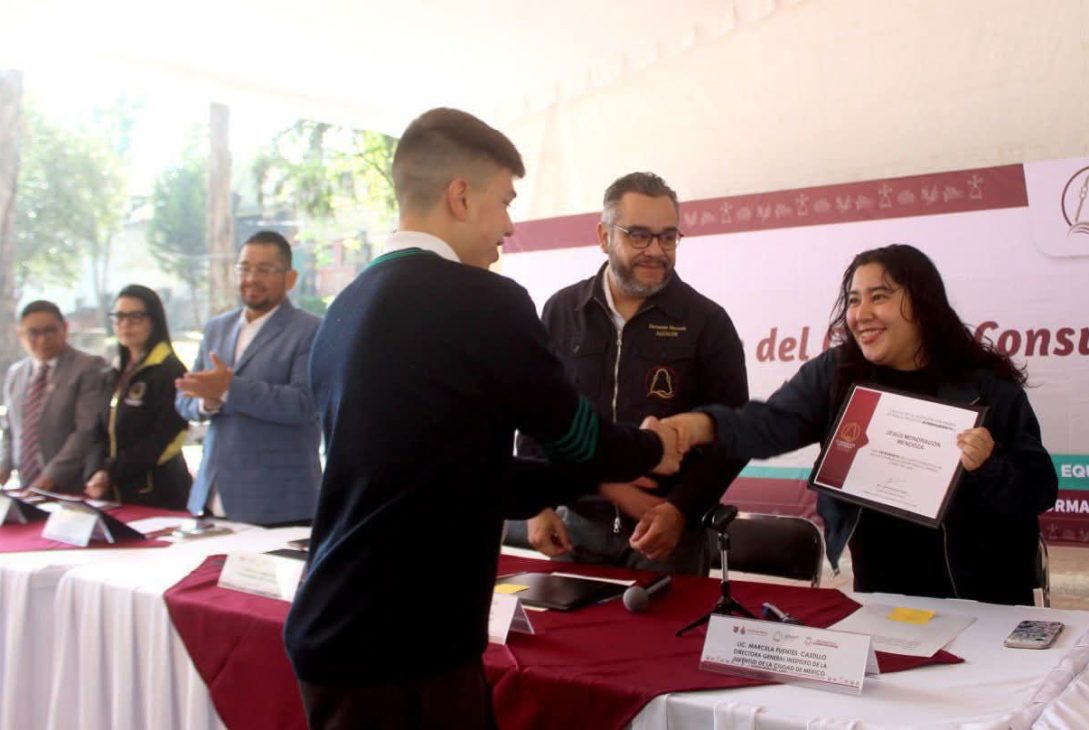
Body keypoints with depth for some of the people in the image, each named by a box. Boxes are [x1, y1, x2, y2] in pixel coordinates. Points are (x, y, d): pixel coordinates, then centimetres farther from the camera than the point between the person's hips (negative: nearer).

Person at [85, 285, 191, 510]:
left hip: (158, 493, -7)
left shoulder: (169, 371, -11)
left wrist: (111, 472, -18)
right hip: (118, 491, 7)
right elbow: (107, 432, 16)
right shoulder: (121, 373, 14)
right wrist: (99, 476, 1)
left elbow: (162, 439, -17)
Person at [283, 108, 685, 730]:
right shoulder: (483, 302, -17)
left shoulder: (347, 308, 7)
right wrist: (652, 450, 19)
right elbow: (575, 433, -3)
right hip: (405, 650, -8)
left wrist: (598, 473, 22)